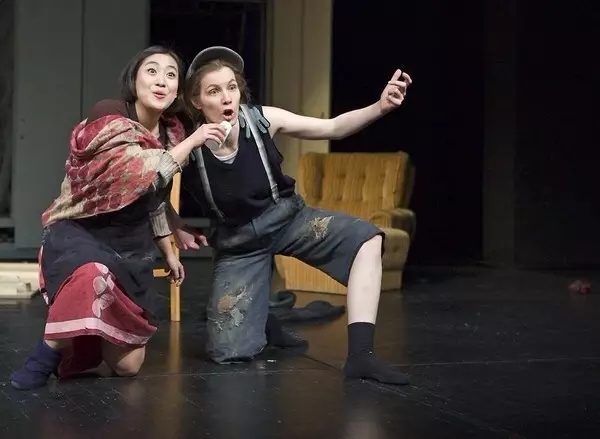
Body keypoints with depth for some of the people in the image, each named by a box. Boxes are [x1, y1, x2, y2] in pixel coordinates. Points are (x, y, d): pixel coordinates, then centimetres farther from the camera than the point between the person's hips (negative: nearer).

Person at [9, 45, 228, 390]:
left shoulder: (171, 133, 5)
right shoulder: (108, 119, -17)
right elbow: (144, 174, -31)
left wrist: (169, 253, 21)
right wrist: (191, 142, -25)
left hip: (132, 247, 7)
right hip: (80, 235, -6)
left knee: (126, 366, 7)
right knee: (91, 278, -45)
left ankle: (90, 337, 39)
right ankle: (47, 355, -21)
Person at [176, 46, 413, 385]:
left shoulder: (262, 119, -18)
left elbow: (333, 128, -18)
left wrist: (380, 107, -34)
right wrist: (178, 230, -19)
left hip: (287, 217, 1)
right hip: (237, 241, -1)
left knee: (366, 238, -26)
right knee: (229, 353, -9)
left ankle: (360, 355, -27)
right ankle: (262, 311, 28)